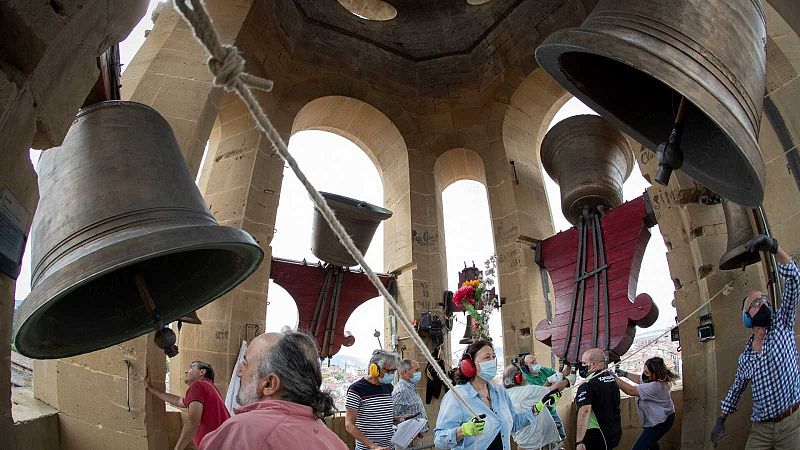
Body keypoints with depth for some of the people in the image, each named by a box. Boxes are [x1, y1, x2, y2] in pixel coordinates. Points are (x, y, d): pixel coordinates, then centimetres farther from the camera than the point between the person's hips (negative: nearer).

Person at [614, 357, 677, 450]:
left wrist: (615, 378, -34)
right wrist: (625, 374, 4)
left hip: (660, 423, -11)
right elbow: (639, 379, 16)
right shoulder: (652, 379, -6)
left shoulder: (655, 386, -36)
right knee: (651, 442, 33)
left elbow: (631, 391, -38)